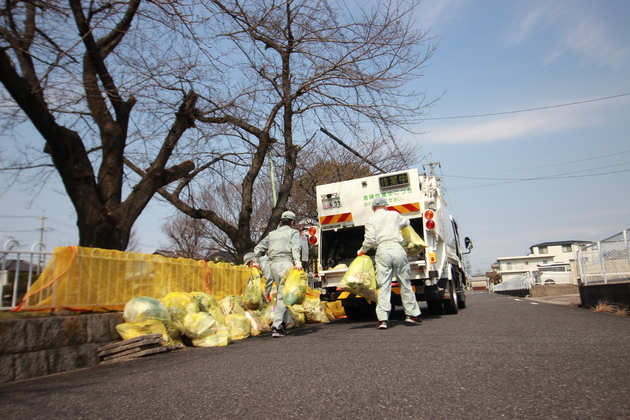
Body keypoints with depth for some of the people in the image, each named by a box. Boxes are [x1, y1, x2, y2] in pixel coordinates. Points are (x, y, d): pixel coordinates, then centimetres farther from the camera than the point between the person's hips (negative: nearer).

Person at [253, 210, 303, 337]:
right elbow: (296, 247, -8)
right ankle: (277, 326, -16)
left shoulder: (272, 234, 26)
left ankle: (282, 323, 11)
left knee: (281, 294, 13)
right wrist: (297, 261, -21)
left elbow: (258, 249, 19)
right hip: (286, 263, -5)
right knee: (283, 295, -9)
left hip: (273, 264, 5)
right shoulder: (293, 232, 12)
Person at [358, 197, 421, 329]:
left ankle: (382, 319, -5)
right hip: (397, 249, 2)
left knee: (384, 286, -1)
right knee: (405, 283, 11)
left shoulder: (371, 220, 6)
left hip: (382, 251, -1)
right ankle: (412, 314, 18)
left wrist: (362, 251, 14)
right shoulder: (394, 215, 14)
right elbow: (406, 222, 34)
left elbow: (370, 240, -3)